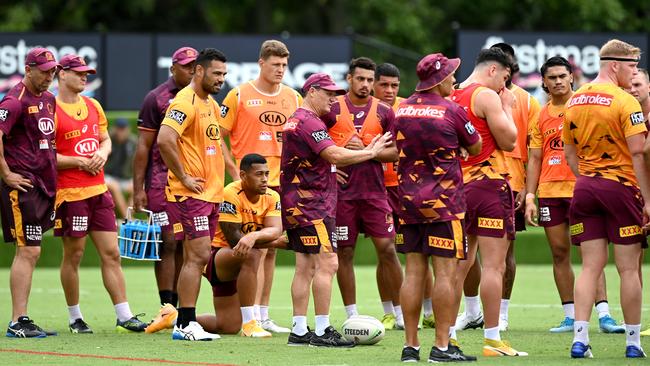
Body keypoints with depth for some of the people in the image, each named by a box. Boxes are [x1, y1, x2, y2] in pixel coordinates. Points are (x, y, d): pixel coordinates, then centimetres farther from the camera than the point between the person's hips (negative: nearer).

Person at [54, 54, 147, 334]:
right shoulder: (52, 110, -9)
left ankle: (124, 316, 4)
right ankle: (75, 317, 13)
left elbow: (106, 139, 22)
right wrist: (80, 162, -15)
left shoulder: (93, 106, 14)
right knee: (73, 255, 2)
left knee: (111, 253, 3)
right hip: (70, 193, -6)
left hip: (98, 190, 6)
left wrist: (102, 153, 0)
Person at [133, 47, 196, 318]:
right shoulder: (157, 99, -1)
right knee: (168, 243, -8)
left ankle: (176, 307, 7)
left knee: (185, 246, 4)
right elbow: (143, 146, -2)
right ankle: (167, 307, -7)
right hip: (162, 181, -5)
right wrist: (138, 189, -7)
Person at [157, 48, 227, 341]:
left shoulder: (211, 104, 17)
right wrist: (184, 177, -21)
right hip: (190, 195, -9)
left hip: (211, 194, 9)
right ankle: (186, 325, -9)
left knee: (196, 258, 10)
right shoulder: (185, 102, -14)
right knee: (197, 256, -11)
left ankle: (184, 323, 13)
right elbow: (165, 139, -27)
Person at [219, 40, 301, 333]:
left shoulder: (293, 98, 10)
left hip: (281, 182, 5)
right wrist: (235, 173, -9)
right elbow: (218, 136, -2)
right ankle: (253, 318, -12)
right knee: (257, 248, -11)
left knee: (270, 250, 9)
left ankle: (264, 316, 15)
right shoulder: (240, 95, -3)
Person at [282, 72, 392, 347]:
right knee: (327, 263, -11)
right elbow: (334, 154, -23)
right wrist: (370, 152, -14)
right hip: (312, 203, -11)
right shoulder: (309, 122, -13)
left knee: (305, 267, 9)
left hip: (295, 205, 11)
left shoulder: (295, 120, 21)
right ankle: (322, 332, -12)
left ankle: (299, 331, 9)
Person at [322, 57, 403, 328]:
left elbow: (394, 153, 3)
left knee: (387, 249, -3)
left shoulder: (384, 112, 6)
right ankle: (351, 314, 10)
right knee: (344, 252, 2)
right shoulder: (332, 109, 2)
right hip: (342, 191, -1)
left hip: (374, 191, 1)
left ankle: (398, 313, 6)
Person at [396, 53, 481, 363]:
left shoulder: (401, 110, 7)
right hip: (443, 201, -6)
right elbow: (475, 148, 3)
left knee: (413, 273, 7)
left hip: (408, 199, 6)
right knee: (446, 272, -4)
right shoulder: (451, 111, -10)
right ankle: (442, 346, -6)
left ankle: (410, 346, 7)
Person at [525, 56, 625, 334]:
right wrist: (530, 197, 6)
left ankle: (604, 314, -11)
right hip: (549, 191, 4)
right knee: (559, 253, 4)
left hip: (580, 188, -4)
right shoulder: (542, 115, 12)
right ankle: (570, 316, 9)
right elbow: (535, 159, 14)